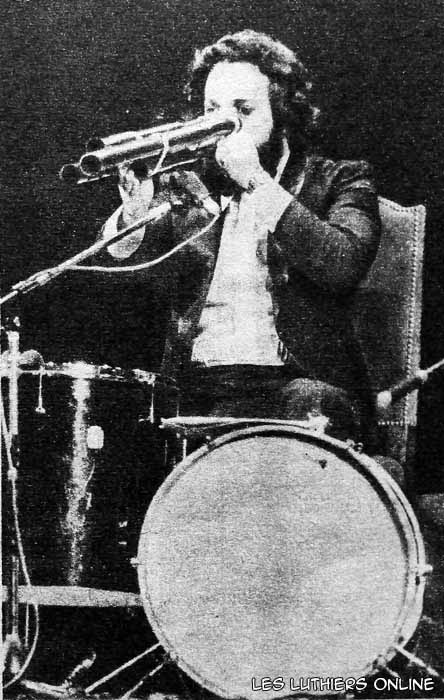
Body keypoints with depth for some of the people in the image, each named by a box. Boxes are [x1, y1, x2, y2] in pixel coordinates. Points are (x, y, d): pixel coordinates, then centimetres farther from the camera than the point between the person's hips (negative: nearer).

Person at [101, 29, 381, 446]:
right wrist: (134, 213, -19)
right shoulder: (185, 183, 16)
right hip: (191, 386, 4)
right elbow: (117, 256, 4)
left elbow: (344, 266, -12)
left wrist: (257, 182, -15)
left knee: (311, 406, -34)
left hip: (294, 382, -3)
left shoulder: (339, 181, 8)